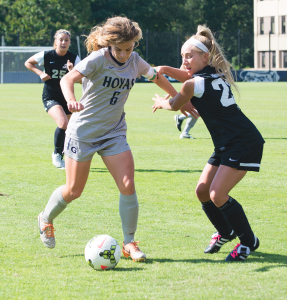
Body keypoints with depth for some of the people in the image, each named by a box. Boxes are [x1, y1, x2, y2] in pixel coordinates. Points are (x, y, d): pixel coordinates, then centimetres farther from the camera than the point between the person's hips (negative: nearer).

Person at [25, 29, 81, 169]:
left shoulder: (74, 58, -6)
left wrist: (72, 70, -29)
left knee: (68, 129, 10)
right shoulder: (46, 55, -10)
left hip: (66, 97, 3)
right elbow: (28, 63, 7)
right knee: (63, 123, -25)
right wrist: (40, 73, -7)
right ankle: (56, 153, -4)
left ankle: (60, 157, 35)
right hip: (50, 97, -3)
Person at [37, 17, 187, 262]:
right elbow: (68, 79, -34)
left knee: (128, 186, -11)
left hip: (114, 133, 4)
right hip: (83, 131, -4)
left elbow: (157, 77, 18)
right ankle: (46, 219, 35)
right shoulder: (98, 59, -19)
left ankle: (129, 243, 3)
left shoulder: (135, 61, -3)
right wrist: (71, 100, -55)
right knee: (74, 191, 5)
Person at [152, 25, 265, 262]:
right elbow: (190, 76, 29)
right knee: (203, 191, 9)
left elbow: (175, 105, 4)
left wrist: (161, 103, 24)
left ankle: (248, 241, 1)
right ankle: (225, 232, 30)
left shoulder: (194, 85, -16)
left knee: (217, 194, -14)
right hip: (226, 145, 10)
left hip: (244, 144, -10)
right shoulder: (216, 74, 9)